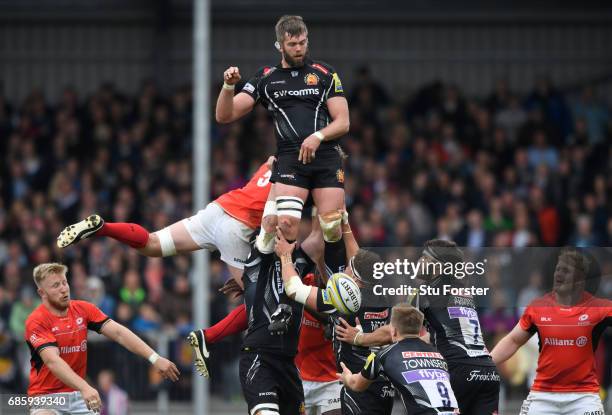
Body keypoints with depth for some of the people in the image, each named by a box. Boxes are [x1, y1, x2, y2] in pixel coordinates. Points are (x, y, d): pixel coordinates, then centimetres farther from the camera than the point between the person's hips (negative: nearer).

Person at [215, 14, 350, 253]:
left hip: (326, 155, 1)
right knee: (286, 224, -23)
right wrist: (228, 86, -7)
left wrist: (318, 136, -11)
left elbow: (343, 122, 8)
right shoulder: (265, 79, 15)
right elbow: (224, 116, 12)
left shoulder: (325, 74, 14)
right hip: (289, 159, -1)